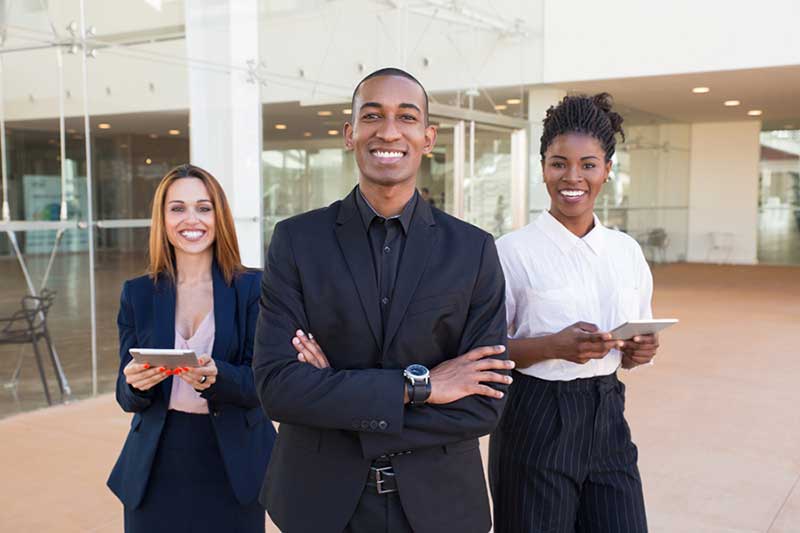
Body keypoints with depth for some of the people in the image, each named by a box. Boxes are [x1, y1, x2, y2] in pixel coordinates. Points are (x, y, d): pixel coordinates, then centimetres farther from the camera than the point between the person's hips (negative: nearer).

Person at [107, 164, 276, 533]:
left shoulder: (252, 287, -4)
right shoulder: (137, 293, 4)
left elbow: (261, 382, -8)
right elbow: (126, 396, 3)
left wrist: (216, 377, -28)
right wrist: (137, 383, -20)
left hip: (232, 470, -2)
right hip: (158, 472, 2)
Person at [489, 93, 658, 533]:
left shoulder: (627, 251, 6)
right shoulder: (513, 251, -10)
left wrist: (640, 351, -7)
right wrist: (554, 346, -22)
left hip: (607, 417, 5)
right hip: (536, 422, -4)